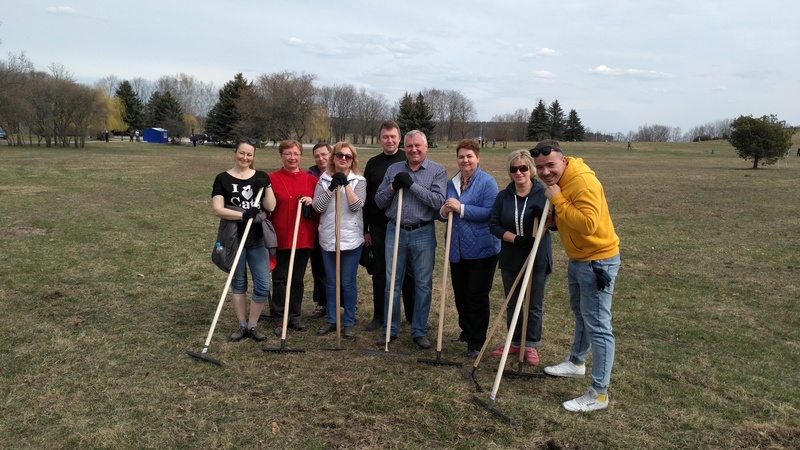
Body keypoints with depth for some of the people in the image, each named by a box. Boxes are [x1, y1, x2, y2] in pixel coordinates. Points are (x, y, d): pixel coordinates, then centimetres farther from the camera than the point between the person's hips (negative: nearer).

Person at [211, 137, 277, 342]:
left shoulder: (260, 177, 6)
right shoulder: (223, 179, 0)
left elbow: (271, 207, -2)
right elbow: (218, 209, -11)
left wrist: (267, 186, -15)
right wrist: (242, 214, -24)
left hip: (258, 239, 2)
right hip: (234, 239, -1)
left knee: (263, 286, -1)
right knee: (238, 283, 11)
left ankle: (252, 325, 18)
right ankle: (242, 325, 25)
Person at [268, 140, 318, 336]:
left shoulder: (311, 180, 6)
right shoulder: (272, 179, -3)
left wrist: (312, 203, -10)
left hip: (304, 239, 3)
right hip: (280, 238, -2)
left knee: (298, 279, 12)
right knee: (280, 280, 5)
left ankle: (295, 316, 24)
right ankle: (281, 319, 16)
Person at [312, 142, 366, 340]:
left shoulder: (359, 180, 0)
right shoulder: (324, 180, 5)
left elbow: (357, 206, -14)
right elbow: (317, 207, -8)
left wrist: (346, 184, -20)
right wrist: (332, 187, -17)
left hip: (351, 239, -2)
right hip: (328, 238, 2)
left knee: (348, 282, 3)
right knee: (331, 282, 12)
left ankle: (349, 322, 15)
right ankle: (331, 320, 24)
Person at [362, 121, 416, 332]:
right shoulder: (373, 163, 8)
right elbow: (366, 198, 9)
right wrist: (365, 229, 7)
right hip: (379, 227, 3)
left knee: (409, 272, 5)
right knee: (380, 272, 9)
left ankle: (413, 316, 18)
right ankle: (379, 316, 19)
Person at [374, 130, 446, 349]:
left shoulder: (438, 171, -1)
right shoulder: (393, 169, 8)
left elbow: (438, 201, -15)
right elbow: (379, 201, 7)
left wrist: (412, 185, -18)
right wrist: (392, 187, -11)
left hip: (423, 234, -2)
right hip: (395, 231, 3)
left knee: (423, 284, 5)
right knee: (392, 282, 8)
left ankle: (419, 331, 18)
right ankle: (390, 329, 20)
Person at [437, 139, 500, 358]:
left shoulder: (487, 182, -8)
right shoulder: (451, 183, 11)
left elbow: (490, 212, -19)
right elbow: (442, 212, 16)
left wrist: (461, 208, -22)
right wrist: (443, 211, -9)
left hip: (482, 250, -6)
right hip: (457, 250, 6)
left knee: (477, 297, 1)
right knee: (460, 295, 15)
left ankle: (476, 342, 13)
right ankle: (466, 332, 34)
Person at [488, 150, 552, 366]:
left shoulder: (543, 194, -7)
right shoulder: (503, 196, 1)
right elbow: (494, 224, -4)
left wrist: (543, 215, -31)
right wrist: (516, 238, -18)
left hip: (538, 259, -3)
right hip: (510, 259, 3)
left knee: (534, 306, 8)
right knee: (512, 304, 14)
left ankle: (531, 345, 25)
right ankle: (515, 342, 30)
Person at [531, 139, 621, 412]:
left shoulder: (584, 182, -25)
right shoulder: (557, 183, 6)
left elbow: (588, 224, -36)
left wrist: (558, 201, -29)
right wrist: (551, 210, -4)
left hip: (597, 262, -10)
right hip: (577, 259, 10)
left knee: (597, 327, -5)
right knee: (581, 314, 27)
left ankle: (599, 394, 4)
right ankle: (576, 362, 48)